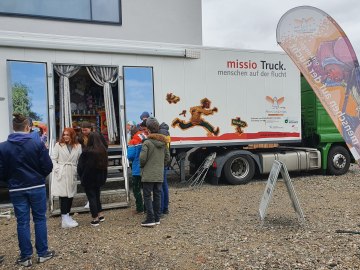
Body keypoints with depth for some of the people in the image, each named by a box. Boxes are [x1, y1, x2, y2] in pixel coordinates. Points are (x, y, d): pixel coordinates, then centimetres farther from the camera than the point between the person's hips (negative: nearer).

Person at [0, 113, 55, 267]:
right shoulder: (38, 144, -11)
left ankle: (25, 257, 17)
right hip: (37, 187, -1)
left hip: (16, 190, 1)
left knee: (22, 222, 9)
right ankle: (42, 253, 18)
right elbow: (47, 167, -8)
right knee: (40, 219, 11)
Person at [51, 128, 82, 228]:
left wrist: (78, 171, -2)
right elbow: (53, 159, 1)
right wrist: (57, 169, -10)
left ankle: (67, 215, 24)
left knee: (70, 195, 9)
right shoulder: (58, 145, 2)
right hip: (61, 174, -3)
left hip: (72, 174, 3)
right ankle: (65, 220, 2)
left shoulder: (78, 146, 8)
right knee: (63, 195, -4)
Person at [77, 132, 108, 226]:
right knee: (97, 195, 20)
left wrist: (81, 176, 5)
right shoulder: (103, 151, -3)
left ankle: (95, 218, 8)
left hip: (88, 179, -5)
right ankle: (100, 215, 24)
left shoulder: (87, 151, -19)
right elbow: (105, 165, 5)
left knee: (91, 197, 4)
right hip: (99, 178, 5)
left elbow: (80, 166, -11)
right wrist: (103, 178, 14)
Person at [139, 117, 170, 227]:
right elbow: (167, 157, 9)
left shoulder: (147, 142, -14)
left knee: (147, 196, 3)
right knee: (157, 195, 12)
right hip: (159, 175, 6)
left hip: (148, 175, -6)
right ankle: (157, 218, 19)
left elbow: (142, 158, -15)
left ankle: (150, 219, 2)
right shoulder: (163, 142, 5)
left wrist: (142, 166, 5)